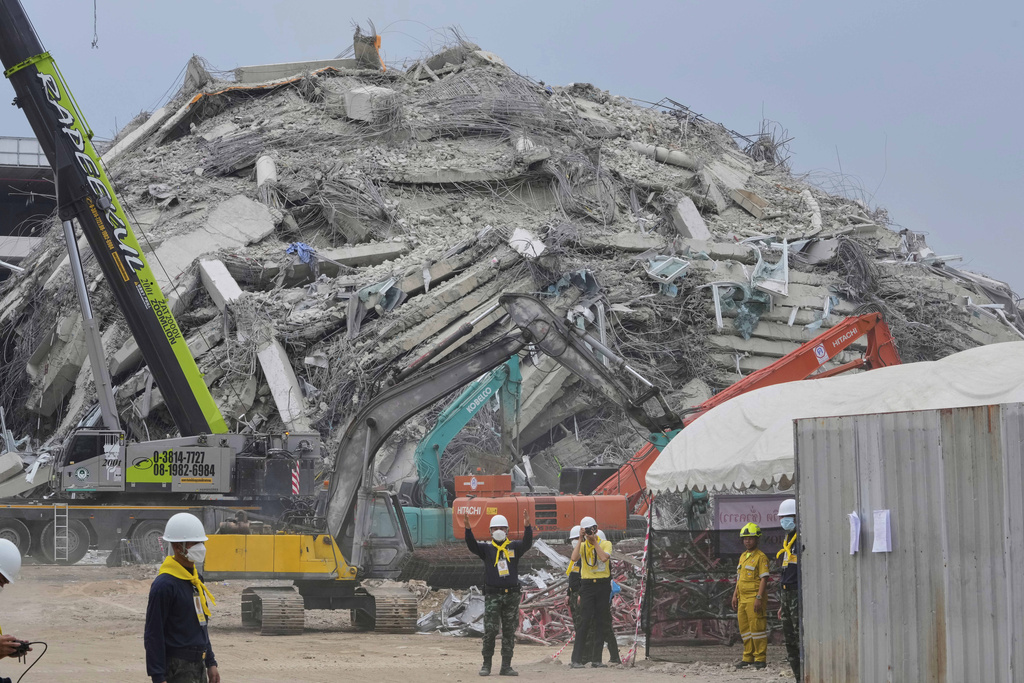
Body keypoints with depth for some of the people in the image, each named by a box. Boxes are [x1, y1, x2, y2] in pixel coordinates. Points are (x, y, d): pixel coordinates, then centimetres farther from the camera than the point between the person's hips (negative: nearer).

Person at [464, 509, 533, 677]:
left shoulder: (514, 547, 7)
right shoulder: (486, 548, 6)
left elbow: (527, 544, -10)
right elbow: (472, 545, -10)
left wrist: (527, 527, -28)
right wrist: (468, 528, -27)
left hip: (511, 595, 2)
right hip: (492, 595, -2)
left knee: (509, 632, 4)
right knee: (490, 630, -7)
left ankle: (506, 666, 9)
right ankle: (486, 664, 1)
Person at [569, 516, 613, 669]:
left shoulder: (606, 544, 3)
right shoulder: (582, 546, 6)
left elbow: (604, 558, -18)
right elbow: (574, 558, -15)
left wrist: (594, 541, -11)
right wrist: (581, 540, -13)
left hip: (603, 585, 1)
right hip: (587, 586, -1)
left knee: (601, 622, 2)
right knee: (585, 621, -8)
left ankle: (596, 659, 8)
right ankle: (576, 659, -9)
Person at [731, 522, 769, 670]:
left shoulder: (761, 557, -7)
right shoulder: (743, 557, 18)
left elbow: (764, 579, -13)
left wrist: (759, 598, -20)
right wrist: (735, 595, 16)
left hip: (754, 598, -8)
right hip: (743, 598, 8)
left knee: (757, 628, -7)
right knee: (744, 628, 9)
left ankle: (760, 659, -4)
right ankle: (748, 657, 16)